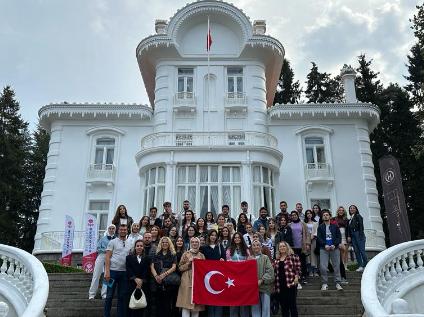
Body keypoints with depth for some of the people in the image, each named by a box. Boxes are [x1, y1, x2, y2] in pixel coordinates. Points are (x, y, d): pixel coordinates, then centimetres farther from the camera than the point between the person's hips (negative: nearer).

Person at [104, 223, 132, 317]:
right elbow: (107, 257, -6)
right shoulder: (113, 242, -1)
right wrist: (107, 271, -14)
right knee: (110, 295, 2)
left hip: (124, 272, 4)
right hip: (113, 271, -4)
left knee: (122, 296, 9)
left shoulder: (129, 244, 12)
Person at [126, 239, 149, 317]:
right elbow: (128, 270, -1)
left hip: (142, 284, 1)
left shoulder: (146, 259, 14)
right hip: (132, 284, -1)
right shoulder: (129, 257, 11)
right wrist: (135, 279, -14)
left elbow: (146, 271, 4)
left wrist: (141, 280, -11)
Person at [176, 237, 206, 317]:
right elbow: (180, 268, 3)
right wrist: (189, 262, -9)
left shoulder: (201, 255, 12)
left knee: (197, 304, 1)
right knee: (186, 304, -8)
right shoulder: (186, 254, 6)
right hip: (187, 281, -2)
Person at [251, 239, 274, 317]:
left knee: (266, 307, -1)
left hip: (265, 285, -1)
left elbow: (270, 271, -4)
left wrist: (261, 280, -13)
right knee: (255, 307, 4)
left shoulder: (265, 258, 6)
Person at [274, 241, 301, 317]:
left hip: (290, 284, -5)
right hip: (280, 286, 5)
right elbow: (275, 271, 19)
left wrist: (296, 277, -16)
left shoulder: (293, 256, -1)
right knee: (283, 306, 10)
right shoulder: (277, 259, 14)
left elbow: (297, 268, -5)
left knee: (292, 305, -1)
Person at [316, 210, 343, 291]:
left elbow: (339, 236, 4)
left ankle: (338, 283, 11)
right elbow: (318, 238, 1)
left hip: (334, 248, 0)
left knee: (336, 266, 2)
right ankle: (325, 283, 5)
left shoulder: (335, 226, 9)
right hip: (324, 248, 0)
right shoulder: (320, 227, 8)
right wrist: (325, 245, -13)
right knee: (323, 267, -6)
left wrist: (335, 245, -11)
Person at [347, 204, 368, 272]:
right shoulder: (350, 218, 17)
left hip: (358, 234, -7)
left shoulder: (358, 216, -1)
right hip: (352, 236, 7)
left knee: (362, 250, -7)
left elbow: (361, 226, -8)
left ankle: (366, 265, 0)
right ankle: (360, 266, 7)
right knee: (356, 251, 4)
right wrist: (349, 236, 5)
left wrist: (361, 235, -16)